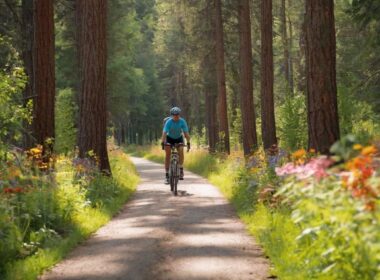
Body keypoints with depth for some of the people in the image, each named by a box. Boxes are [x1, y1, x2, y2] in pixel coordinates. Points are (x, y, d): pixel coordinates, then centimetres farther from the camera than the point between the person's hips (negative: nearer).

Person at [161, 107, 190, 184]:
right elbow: (164, 133, -34)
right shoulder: (168, 122, -26)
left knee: (181, 151, -25)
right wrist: (162, 143, -46)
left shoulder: (182, 122, -23)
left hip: (179, 138, 1)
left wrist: (188, 143, -37)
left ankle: (181, 169, -12)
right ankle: (167, 174, -8)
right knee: (168, 154, -13)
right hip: (169, 138, -1)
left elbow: (186, 133, -26)